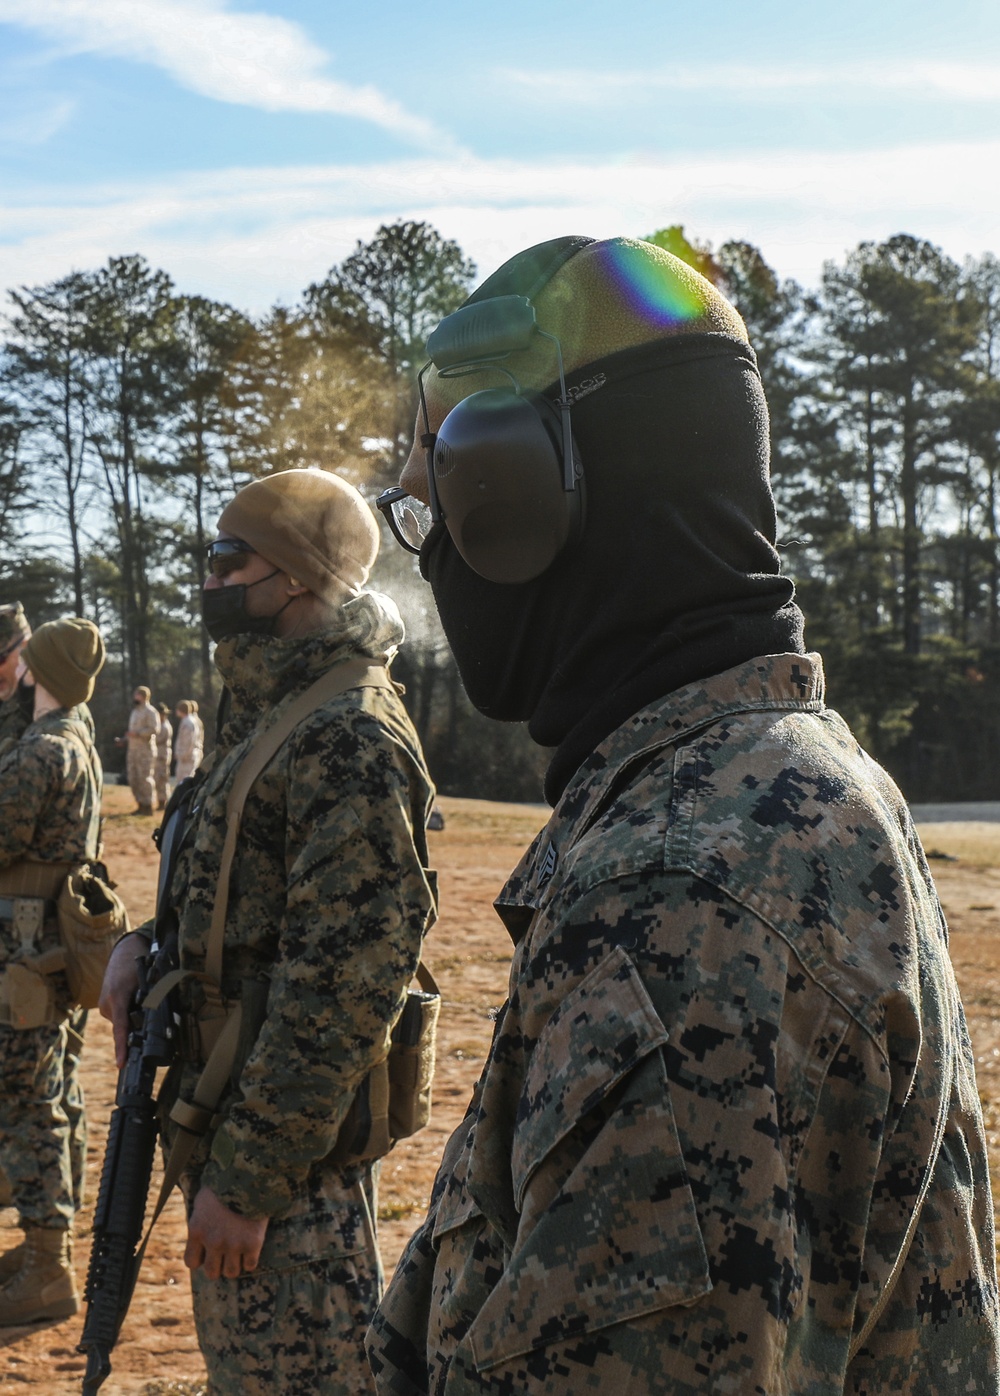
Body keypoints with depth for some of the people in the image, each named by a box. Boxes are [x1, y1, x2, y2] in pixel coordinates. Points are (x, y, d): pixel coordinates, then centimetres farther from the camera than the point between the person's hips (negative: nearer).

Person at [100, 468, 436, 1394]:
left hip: (291, 1143, -10)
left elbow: (343, 979, -24)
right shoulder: (265, 717, 11)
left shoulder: (350, 738, -21)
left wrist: (248, 1177, -22)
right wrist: (142, 947, 2)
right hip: (218, 1108, 10)